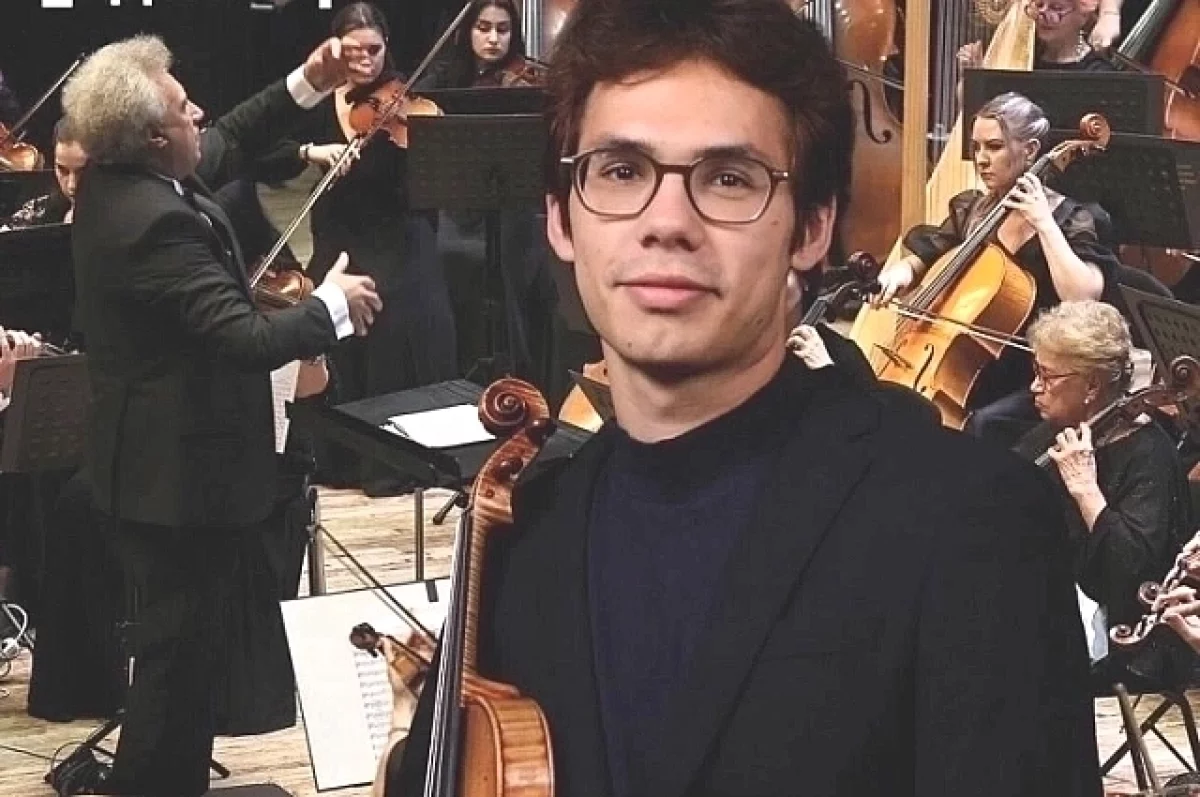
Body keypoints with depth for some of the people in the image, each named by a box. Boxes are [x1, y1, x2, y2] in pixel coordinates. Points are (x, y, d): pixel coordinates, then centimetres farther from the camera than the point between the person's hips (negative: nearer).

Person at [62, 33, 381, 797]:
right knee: (180, 652, 2)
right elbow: (248, 340, -33)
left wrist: (305, 88, 13)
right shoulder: (156, 221, -29)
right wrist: (332, 305, -17)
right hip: (181, 468, -11)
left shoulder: (112, 183, 2)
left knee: (175, 645, 23)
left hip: (154, 457, 11)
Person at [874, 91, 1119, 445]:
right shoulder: (969, 209, 9)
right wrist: (902, 272, -7)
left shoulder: (1069, 219, -7)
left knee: (981, 424, -34)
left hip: (1036, 380, -5)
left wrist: (1043, 223, -22)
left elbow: (1083, 299, -23)